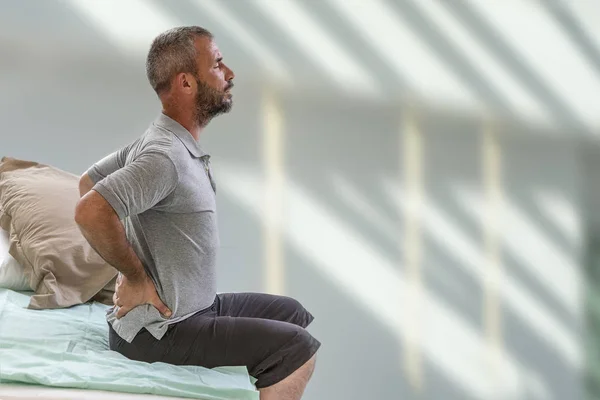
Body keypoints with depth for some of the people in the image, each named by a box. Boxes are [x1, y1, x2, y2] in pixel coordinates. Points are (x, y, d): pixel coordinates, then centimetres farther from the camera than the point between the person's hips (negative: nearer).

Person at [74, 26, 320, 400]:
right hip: (159, 330, -10)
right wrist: (136, 277, -22)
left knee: (293, 314, 18)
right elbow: (90, 212, -37)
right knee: (298, 349, -16)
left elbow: (89, 180, 18)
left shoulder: (167, 141, 7)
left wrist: (133, 263, 10)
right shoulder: (165, 156, -24)